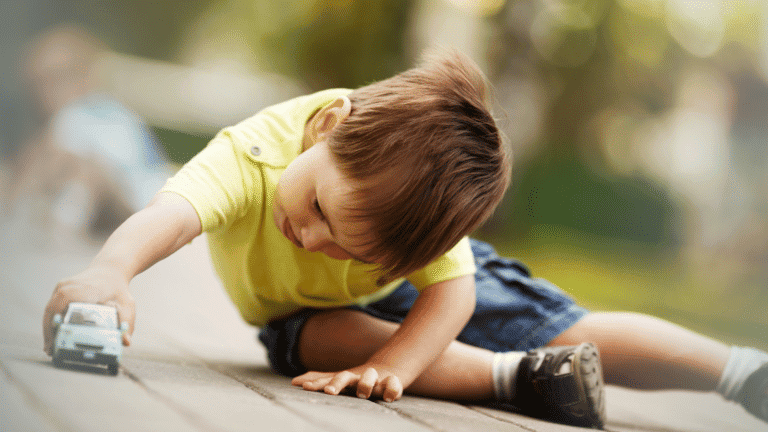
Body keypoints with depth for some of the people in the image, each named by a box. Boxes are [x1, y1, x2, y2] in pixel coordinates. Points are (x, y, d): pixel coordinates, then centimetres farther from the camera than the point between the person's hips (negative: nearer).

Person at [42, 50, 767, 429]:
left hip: (421, 279, 0)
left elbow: (454, 294, -35)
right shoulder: (252, 154, -41)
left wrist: (385, 367, -53)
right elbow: (173, 212, -58)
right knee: (315, 340, -36)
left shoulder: (428, 196, -37)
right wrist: (109, 272, -79)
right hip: (307, 313, 1)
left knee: (575, 334, -14)